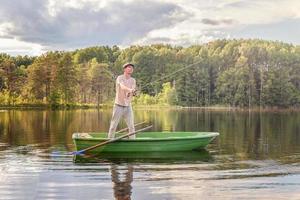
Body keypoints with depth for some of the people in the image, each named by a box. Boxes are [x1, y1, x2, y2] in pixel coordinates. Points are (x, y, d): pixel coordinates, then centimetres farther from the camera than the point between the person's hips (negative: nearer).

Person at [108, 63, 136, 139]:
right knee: (113, 126, 2)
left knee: (131, 126, 0)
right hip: (119, 106, -4)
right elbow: (122, 87, -31)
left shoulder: (133, 80, 6)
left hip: (128, 106, 4)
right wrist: (130, 89, -51)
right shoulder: (120, 78, -10)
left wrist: (132, 93, -33)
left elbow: (133, 92, -7)